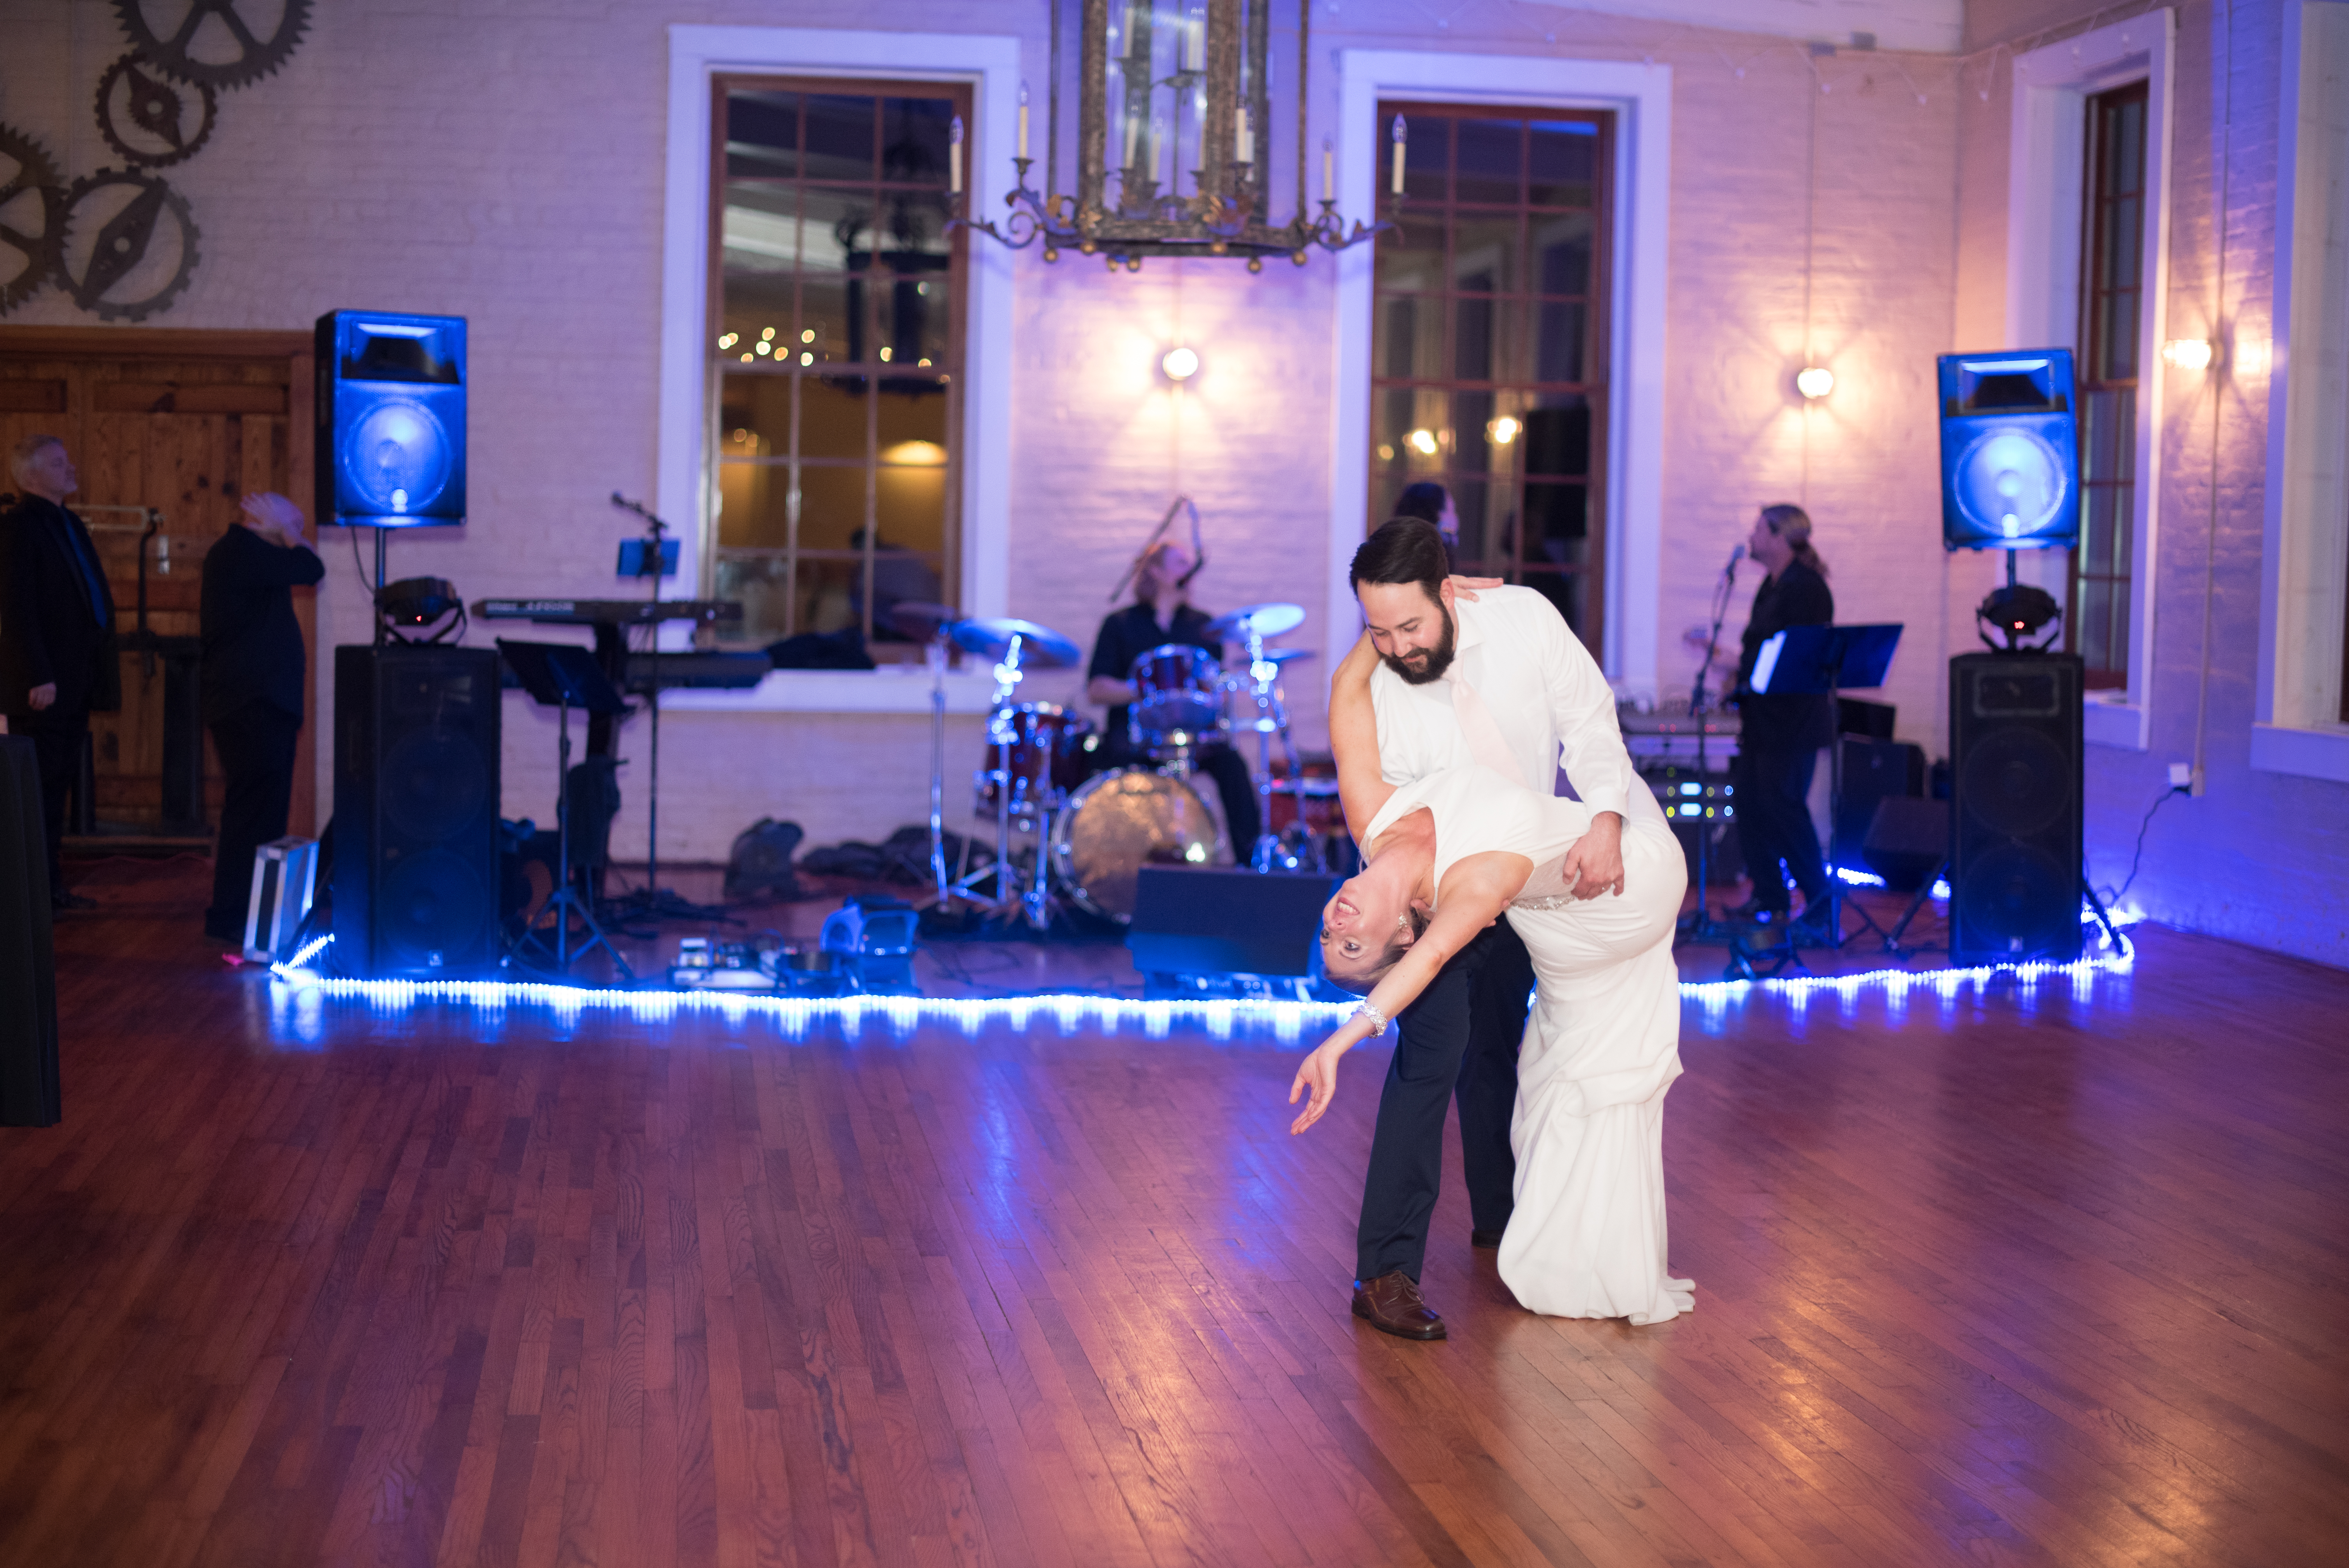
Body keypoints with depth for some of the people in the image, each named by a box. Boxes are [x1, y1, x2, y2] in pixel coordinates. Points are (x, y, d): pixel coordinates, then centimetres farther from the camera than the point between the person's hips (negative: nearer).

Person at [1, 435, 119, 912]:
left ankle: (52, 889, 18)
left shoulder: (69, 525, 17)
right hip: (43, 685, -9)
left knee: (58, 784, 12)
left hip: (75, 684, 9)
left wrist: (103, 667, 14)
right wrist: (38, 677, -20)